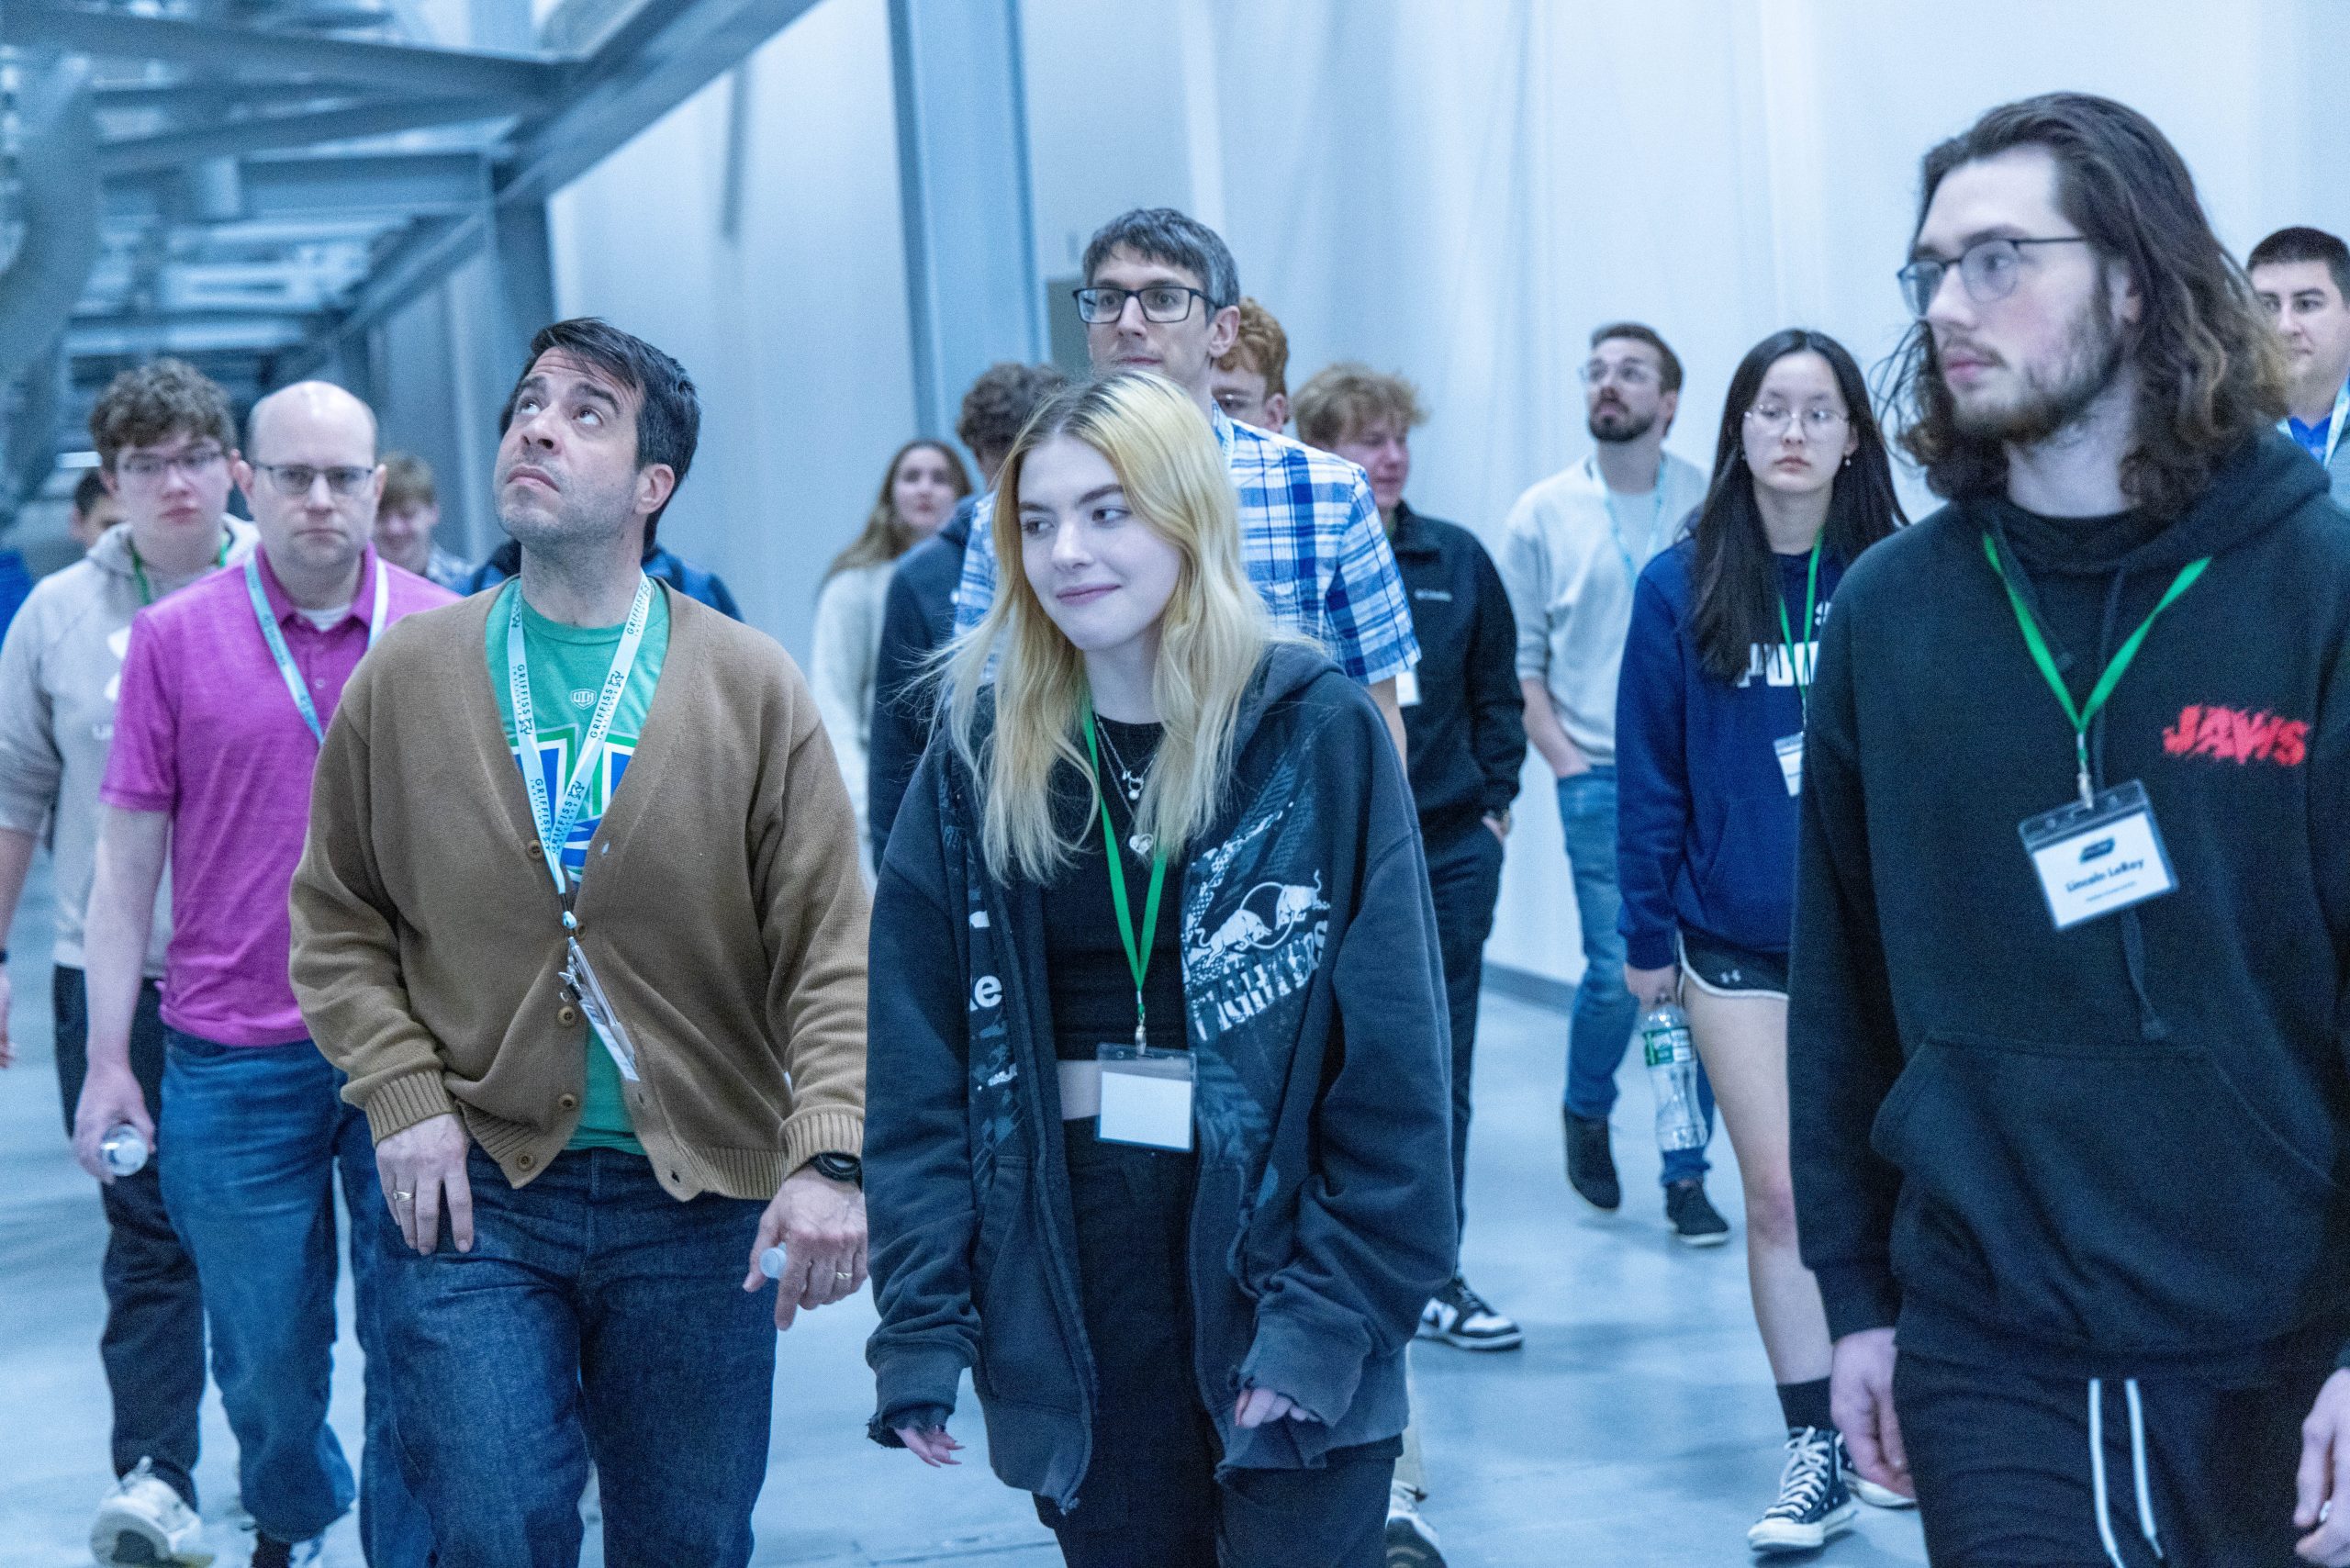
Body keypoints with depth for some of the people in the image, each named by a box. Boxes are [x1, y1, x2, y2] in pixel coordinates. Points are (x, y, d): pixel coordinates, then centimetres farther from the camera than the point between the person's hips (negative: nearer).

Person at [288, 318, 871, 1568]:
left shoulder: (751, 686, -1)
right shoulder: (407, 677, 3)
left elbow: (832, 950, -6)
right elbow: (337, 921, 8)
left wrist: (832, 1154, -19)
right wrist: (403, 1097, -7)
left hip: (702, 1198, 0)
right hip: (475, 1194, 0)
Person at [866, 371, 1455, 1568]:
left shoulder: (1320, 730, -7)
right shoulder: (980, 751, 1)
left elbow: (1393, 1052, -9)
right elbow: (913, 1056, -1)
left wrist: (1334, 1306, -14)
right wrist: (919, 1318, -6)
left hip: (1274, 1252, -2)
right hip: (1071, 1293, 3)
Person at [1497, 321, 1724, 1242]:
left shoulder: (1712, 506, 2)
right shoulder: (1543, 514, 4)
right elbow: (1517, 658, 8)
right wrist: (1564, 758, -1)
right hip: (1601, 778, -1)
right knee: (1617, 974, -5)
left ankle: (1687, 1175, 12)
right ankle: (1586, 1113, 25)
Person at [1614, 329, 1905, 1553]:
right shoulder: (1682, 587, -1)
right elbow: (1651, 773, 1)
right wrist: (1646, 933, 0)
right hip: (1735, 942, 0)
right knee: (1780, 1195, 2)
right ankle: (1815, 1454, 10)